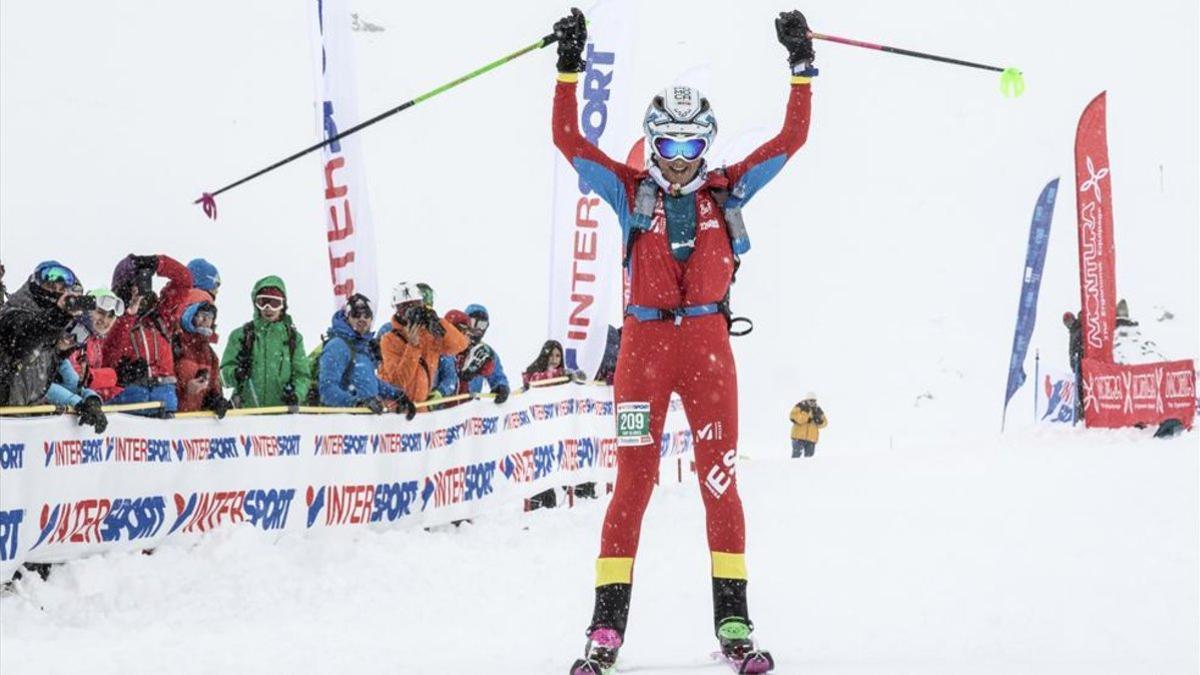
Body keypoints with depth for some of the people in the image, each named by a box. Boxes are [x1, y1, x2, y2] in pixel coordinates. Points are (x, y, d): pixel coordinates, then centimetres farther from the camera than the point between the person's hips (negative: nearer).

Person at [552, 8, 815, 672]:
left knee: (719, 480, -1)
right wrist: (569, 70, -7)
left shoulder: (726, 189, 9)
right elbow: (568, 140, 0)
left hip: (707, 344, 1)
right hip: (643, 343, -1)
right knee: (632, 481, -3)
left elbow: (791, 139, 7)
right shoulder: (630, 190, 7)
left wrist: (801, 69, 1)